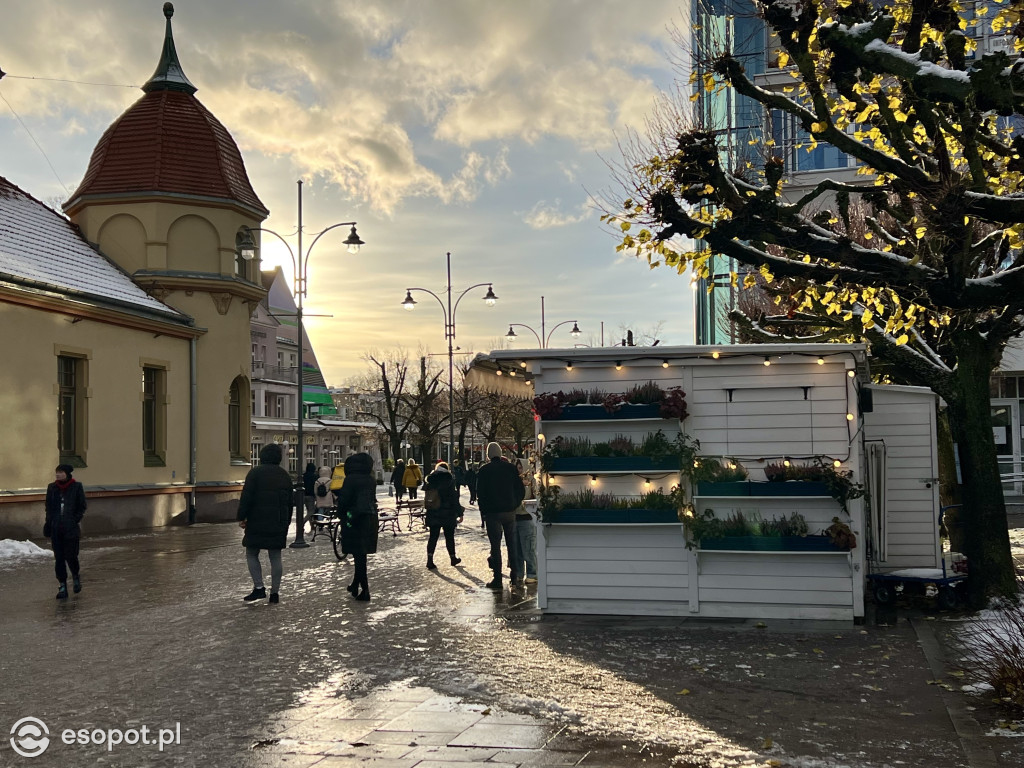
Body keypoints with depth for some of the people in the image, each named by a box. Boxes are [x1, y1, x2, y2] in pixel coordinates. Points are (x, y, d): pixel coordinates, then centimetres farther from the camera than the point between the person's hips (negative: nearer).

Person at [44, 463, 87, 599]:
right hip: (56, 528, 3)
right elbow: (48, 507, 12)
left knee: (71, 556, -5)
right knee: (59, 558, 3)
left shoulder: (76, 487, -3)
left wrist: (75, 520, -7)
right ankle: (62, 586, 10)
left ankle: (76, 577, 24)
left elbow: (82, 506, 3)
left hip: (71, 528, -3)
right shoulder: (52, 487, 6)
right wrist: (48, 524, 5)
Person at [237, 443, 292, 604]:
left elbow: (246, 497, -13)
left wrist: (241, 517, -5)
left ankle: (259, 587, -5)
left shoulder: (255, 473, -6)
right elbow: (289, 502, 17)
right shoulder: (285, 475, 12)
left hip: (257, 523, -5)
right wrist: (286, 523, 23)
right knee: (275, 556, 7)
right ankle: (275, 592, 7)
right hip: (279, 524, 5)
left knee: (251, 554, 6)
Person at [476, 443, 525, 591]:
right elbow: (521, 490, 4)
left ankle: (497, 579, 2)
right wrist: (515, 505, 13)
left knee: (495, 546, 1)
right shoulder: (510, 468, 4)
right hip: (509, 512, 3)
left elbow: (480, 493, -4)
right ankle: (515, 576, 11)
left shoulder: (484, 470, -3)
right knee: (512, 544, 12)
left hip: (492, 513, -3)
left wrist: (483, 512, 5)